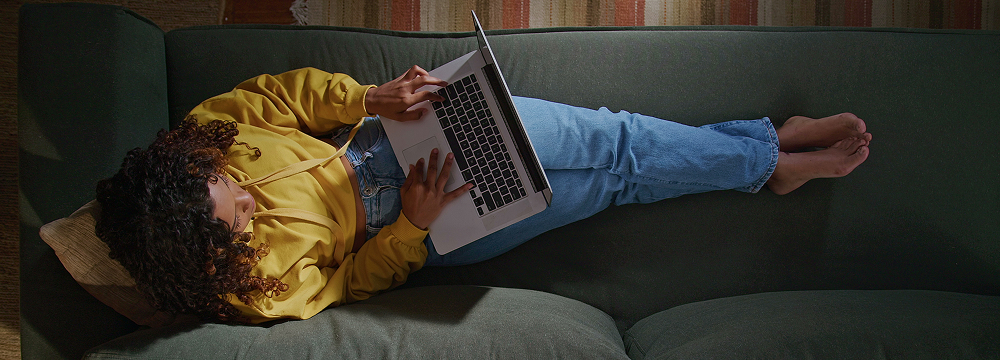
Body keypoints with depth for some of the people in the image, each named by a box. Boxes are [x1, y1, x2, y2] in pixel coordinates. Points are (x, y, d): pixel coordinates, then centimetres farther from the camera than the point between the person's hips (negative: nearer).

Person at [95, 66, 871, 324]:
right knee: (614, 180, -5)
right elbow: (349, 281, -11)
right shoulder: (255, 285, -24)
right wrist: (414, 225, -23)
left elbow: (288, 91, -4)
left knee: (612, 138, -1)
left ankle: (771, 141, 17)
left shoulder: (200, 143, -14)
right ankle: (776, 166, 16)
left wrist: (372, 99, -19)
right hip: (423, 233, -4)